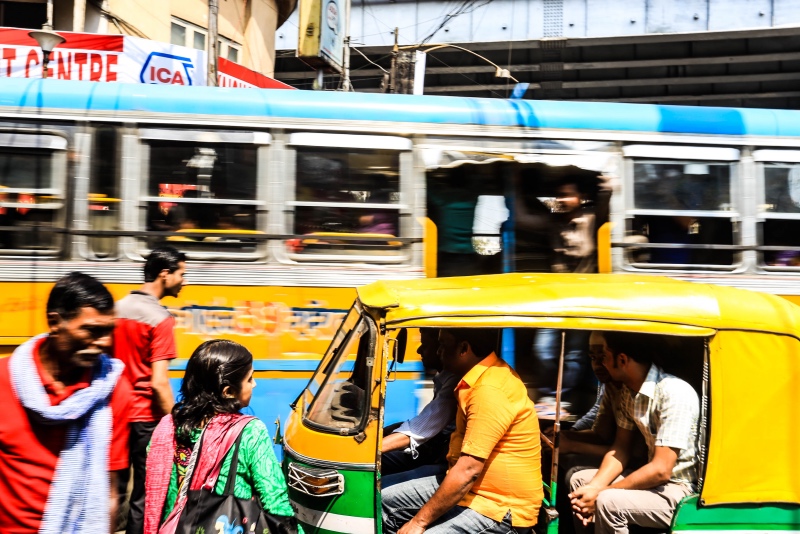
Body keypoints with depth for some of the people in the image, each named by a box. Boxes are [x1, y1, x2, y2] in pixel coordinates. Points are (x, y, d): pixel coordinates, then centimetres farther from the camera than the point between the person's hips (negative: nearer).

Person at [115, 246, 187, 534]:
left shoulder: (118, 308, 6)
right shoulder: (160, 318, -16)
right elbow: (158, 383, -21)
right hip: (146, 418, -7)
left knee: (114, 489, 16)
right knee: (144, 495, 4)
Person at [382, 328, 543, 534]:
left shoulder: (490, 390, -25)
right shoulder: (478, 377, 8)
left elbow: (469, 470, -27)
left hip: (500, 508, -10)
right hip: (468, 486, 10)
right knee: (385, 501, 7)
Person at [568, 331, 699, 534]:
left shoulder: (674, 393, -25)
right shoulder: (629, 390, 1)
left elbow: (661, 470, -26)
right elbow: (621, 448, 8)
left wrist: (601, 493, -19)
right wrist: (593, 487, -9)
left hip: (684, 491, -9)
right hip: (653, 477, 9)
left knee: (609, 502, -28)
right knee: (579, 480, 8)